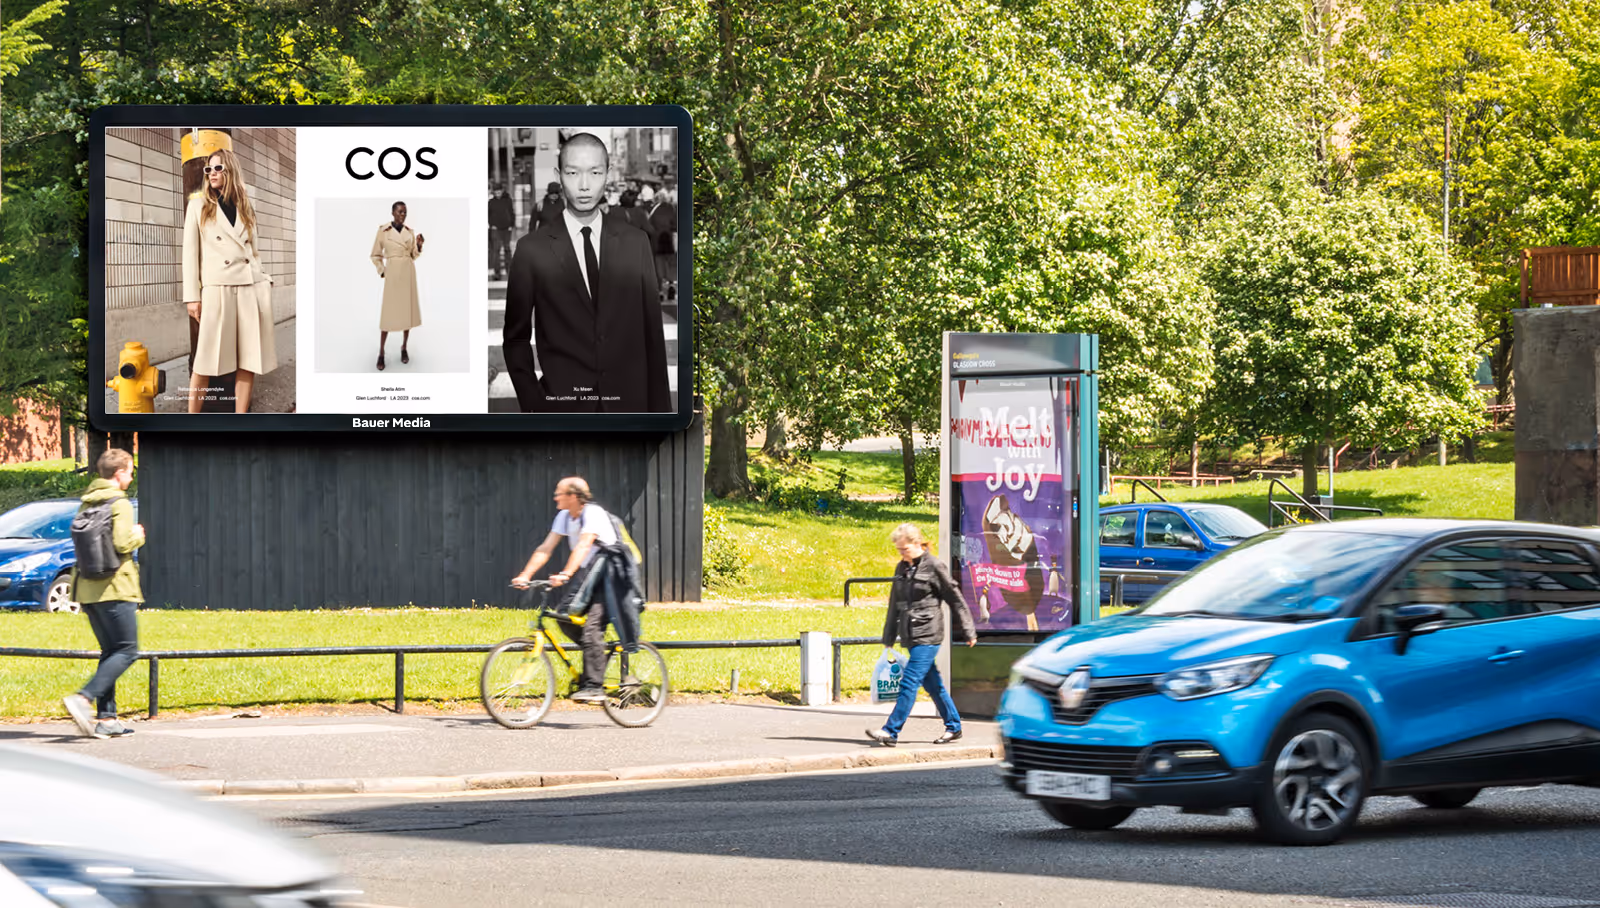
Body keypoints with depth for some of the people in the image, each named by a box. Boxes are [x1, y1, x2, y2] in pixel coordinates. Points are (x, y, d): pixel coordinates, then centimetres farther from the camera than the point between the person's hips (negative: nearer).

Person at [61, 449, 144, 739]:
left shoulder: (86, 503, 14)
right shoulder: (119, 503, -10)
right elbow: (122, 543, -20)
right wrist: (138, 535, 1)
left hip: (88, 589, 8)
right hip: (115, 588, -8)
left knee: (110, 651, 14)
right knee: (126, 651, -4)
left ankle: (106, 717, 8)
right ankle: (83, 698, -20)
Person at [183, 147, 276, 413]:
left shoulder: (244, 209, 17)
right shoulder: (198, 206, 8)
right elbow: (190, 251, 3)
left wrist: (266, 280, 7)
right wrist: (192, 296, -4)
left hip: (252, 289, 4)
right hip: (218, 289, -4)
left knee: (248, 360, 0)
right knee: (206, 361, -5)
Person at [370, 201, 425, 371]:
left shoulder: (410, 232, 7)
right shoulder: (383, 231, -3)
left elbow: (414, 256, 11)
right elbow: (376, 255, 5)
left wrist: (419, 245, -7)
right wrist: (382, 272, -4)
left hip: (408, 274, 4)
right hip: (392, 274, -4)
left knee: (408, 310, 5)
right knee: (389, 312, -6)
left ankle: (404, 349, 17)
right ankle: (381, 354, -1)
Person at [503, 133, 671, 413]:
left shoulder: (635, 242, 4)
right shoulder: (533, 249, -2)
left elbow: (652, 331, 6)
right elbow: (516, 338, 4)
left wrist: (660, 408, 4)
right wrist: (533, 405, -5)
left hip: (628, 401, 2)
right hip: (562, 402, -1)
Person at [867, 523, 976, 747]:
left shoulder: (933, 566, -8)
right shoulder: (901, 568, 12)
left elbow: (956, 599, -2)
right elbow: (895, 606, 18)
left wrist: (968, 632, 1)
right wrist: (888, 641, 18)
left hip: (927, 635, -7)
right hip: (910, 636, 7)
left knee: (909, 682, -11)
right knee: (931, 683, 11)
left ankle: (891, 732, -15)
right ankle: (954, 727, 21)